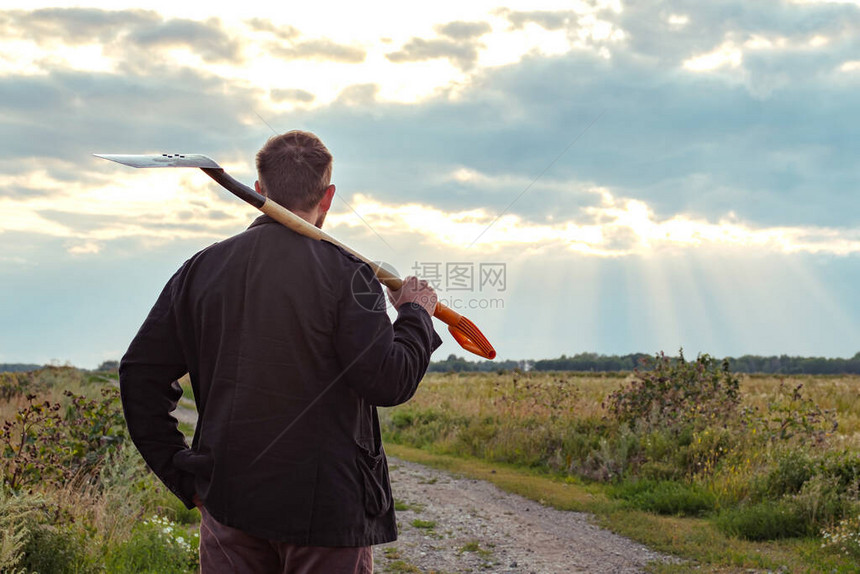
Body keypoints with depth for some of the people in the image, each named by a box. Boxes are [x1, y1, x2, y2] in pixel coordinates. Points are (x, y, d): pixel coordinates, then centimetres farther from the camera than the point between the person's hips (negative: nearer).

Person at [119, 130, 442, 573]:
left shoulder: (203, 268, 4)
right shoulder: (344, 271, -10)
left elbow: (139, 373, 4)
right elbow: (388, 382, -15)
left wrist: (180, 473, 9)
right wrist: (416, 315, 3)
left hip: (229, 502, 4)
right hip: (327, 504, -4)